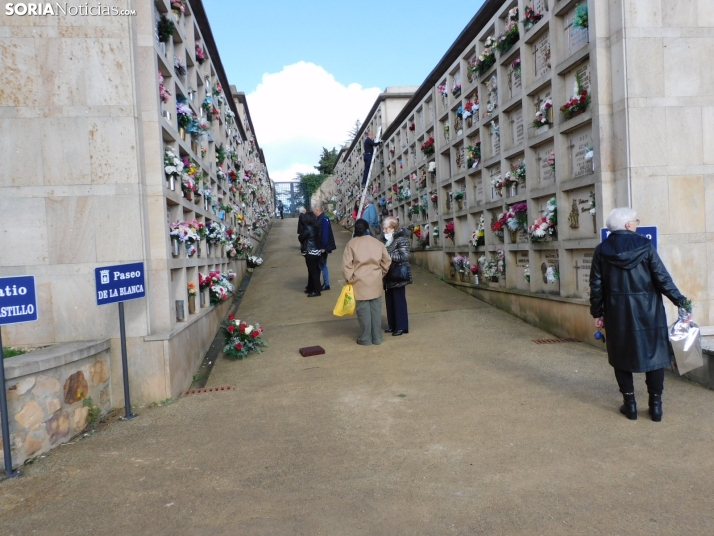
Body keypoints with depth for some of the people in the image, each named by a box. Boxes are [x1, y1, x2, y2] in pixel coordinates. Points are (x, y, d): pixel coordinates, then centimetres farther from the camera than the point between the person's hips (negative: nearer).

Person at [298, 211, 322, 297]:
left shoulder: (308, 228, -19)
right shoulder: (317, 227, 4)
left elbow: (300, 238, -11)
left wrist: (304, 244, 8)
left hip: (310, 253, -8)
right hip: (317, 252, 8)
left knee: (313, 272, -1)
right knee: (313, 271, 17)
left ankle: (316, 291, 5)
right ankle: (311, 288, 29)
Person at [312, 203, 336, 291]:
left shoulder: (324, 219, -19)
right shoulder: (320, 218, 10)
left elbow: (325, 234, -22)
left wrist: (323, 247, -22)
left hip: (322, 247, -9)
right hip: (320, 247, 9)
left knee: (323, 265, -1)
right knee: (321, 265, 14)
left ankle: (326, 284, 8)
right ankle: (325, 283, 23)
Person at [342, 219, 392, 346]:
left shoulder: (351, 244, -5)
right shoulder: (378, 243, 5)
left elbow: (347, 264, -10)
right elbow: (387, 261, 8)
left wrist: (349, 279, 0)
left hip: (360, 283, -3)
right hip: (376, 282, 3)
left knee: (363, 311, 3)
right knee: (376, 310, 10)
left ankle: (365, 339, 9)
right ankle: (377, 338, 17)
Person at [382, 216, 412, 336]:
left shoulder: (401, 239, -12)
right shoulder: (387, 240, 12)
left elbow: (404, 256, -19)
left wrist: (388, 256, -20)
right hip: (389, 276, 8)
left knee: (399, 301, -1)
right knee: (389, 301, 12)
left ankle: (402, 326, 8)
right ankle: (392, 325, 22)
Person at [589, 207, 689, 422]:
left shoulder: (602, 250, -1)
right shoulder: (645, 245, -5)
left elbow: (596, 286, 0)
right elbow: (662, 277, -7)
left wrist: (597, 313, 8)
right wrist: (679, 300, 3)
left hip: (617, 313, 1)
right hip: (647, 311, -1)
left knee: (621, 356, 12)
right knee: (653, 354, 11)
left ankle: (630, 403, 14)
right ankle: (656, 404, 15)